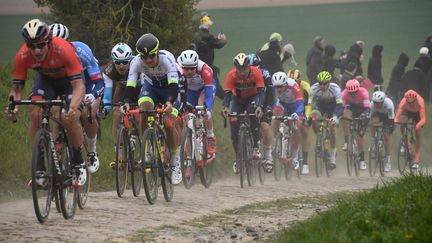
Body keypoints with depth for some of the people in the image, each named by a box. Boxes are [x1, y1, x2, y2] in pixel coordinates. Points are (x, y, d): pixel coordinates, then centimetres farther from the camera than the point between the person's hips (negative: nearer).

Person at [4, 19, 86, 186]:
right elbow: (17, 88, -22)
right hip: (46, 79, 3)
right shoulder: (22, 56, -29)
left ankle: (79, 165, 0)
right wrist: (12, 107, -44)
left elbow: (79, 86, -41)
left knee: (70, 119, -23)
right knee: (35, 114, -21)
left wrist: (73, 108, -60)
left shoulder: (64, 50, -39)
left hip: (69, 79, -3)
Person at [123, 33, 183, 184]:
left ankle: (175, 163, 1)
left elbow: (174, 85, -42)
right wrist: (126, 102, -52)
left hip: (169, 87, -2)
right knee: (144, 110, -28)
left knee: (169, 125, -18)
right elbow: (130, 85, -32)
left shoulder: (166, 58, -35)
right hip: (150, 85, 2)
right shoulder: (136, 62, -28)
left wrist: (169, 102, -60)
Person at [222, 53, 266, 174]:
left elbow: (261, 92, -32)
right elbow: (227, 93, -28)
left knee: (254, 111, -35)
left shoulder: (256, 73, -28)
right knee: (234, 128, -12)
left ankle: (256, 146, -27)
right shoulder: (231, 75, -26)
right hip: (238, 99, 2)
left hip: (252, 97, -2)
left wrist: (259, 106, -50)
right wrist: (225, 107, -48)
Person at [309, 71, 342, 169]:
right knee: (314, 119, -28)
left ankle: (332, 156, -1)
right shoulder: (314, 88, -30)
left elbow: (340, 106, -40)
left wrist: (336, 117, -57)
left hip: (333, 105, -2)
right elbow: (309, 103, -30)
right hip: (320, 104, 2)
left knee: (332, 129, -13)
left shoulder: (335, 88, -34)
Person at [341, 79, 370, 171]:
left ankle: (362, 160, 0)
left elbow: (367, 107, -38)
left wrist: (364, 115, -57)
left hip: (362, 108, -2)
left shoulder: (363, 92, -34)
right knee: (346, 115, -34)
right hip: (351, 106, 2)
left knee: (361, 134, -7)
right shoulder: (345, 93, -29)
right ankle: (346, 142, -26)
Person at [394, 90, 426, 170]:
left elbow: (423, 119, -46)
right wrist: (395, 121, -63)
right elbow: (397, 116, -41)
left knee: (418, 133, -10)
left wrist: (418, 125, -65)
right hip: (407, 112, 1)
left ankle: (417, 159, -6)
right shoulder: (403, 102, -38)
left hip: (417, 113, -1)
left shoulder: (420, 102, -41)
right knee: (402, 123, -30)